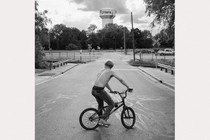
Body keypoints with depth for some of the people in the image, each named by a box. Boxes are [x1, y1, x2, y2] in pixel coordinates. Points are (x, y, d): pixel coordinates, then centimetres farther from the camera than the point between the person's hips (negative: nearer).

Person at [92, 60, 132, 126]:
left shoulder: (101, 71, 23)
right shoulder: (111, 72, 3)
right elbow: (120, 80, 4)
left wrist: (111, 90, 36)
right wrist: (128, 87, 13)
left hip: (94, 90, 7)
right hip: (100, 90, -7)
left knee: (100, 105, 26)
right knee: (112, 104, 6)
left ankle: (100, 120, 35)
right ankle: (103, 119, 1)